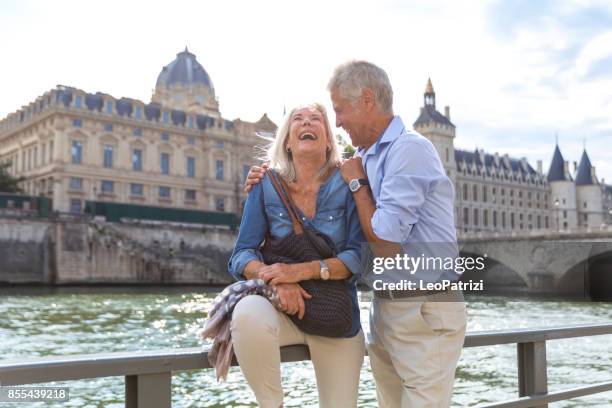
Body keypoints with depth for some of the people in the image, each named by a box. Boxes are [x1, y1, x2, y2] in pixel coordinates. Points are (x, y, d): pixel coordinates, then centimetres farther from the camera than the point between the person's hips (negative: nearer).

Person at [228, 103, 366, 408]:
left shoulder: (347, 183, -7)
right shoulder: (266, 186, -3)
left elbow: (360, 256, -12)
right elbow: (241, 256, -6)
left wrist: (302, 270, -25)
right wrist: (274, 279, -26)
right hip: (283, 308, 0)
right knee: (249, 312, -34)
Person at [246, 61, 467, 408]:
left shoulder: (409, 149, -15)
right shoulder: (368, 157, 11)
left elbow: (385, 242, -20)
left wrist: (356, 182, -8)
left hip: (425, 314, -8)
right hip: (386, 310, 8)